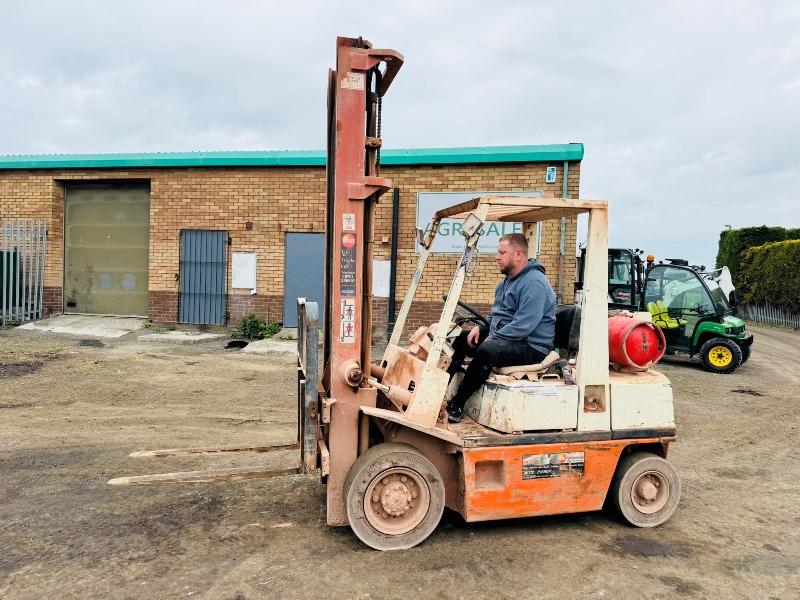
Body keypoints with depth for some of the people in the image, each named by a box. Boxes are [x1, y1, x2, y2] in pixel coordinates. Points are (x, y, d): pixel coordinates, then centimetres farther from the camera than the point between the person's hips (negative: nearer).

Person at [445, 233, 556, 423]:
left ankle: (457, 405, -23)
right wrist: (480, 327, 6)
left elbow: (523, 326, -27)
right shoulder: (509, 279, 14)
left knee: (486, 351, -34)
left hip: (531, 348, -11)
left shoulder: (534, 282, -19)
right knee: (462, 339, 11)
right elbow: (497, 314, 25)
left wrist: (491, 338, -20)